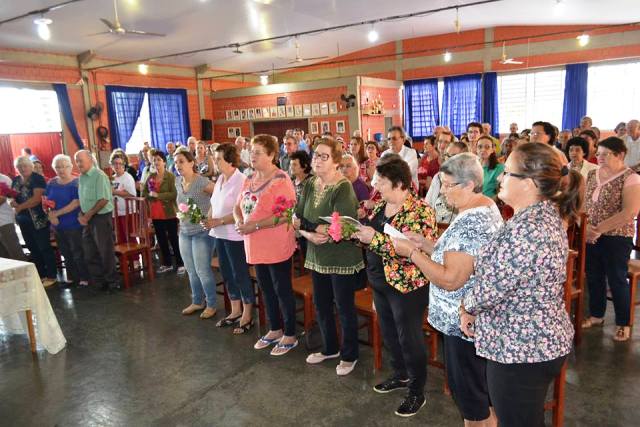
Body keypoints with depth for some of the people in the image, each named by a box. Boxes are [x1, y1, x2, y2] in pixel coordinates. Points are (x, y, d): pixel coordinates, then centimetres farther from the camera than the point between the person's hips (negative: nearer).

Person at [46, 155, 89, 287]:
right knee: (66, 253, 15)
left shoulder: (76, 183, -10)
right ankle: (71, 278, 28)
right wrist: (51, 216, -10)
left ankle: (84, 279, 11)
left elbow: (76, 203, -18)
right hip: (57, 226, 6)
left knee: (78, 253, 0)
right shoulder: (51, 183, 8)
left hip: (74, 225, -6)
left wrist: (57, 213, -18)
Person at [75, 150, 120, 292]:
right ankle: (99, 280, 25)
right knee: (90, 252, 12)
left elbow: (103, 200, -17)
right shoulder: (81, 177, 11)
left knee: (106, 251, -1)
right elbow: (82, 200, 17)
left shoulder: (99, 176, -12)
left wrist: (88, 215, -13)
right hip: (88, 218, 8)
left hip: (101, 217, -8)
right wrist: (81, 214, 1)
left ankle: (112, 281, 12)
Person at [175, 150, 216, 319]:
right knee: (191, 270, 15)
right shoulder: (178, 182, 6)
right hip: (184, 232, 7)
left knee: (202, 270, -2)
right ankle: (197, 302, 30)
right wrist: (181, 214, 11)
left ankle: (211, 304, 14)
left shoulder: (202, 182, -17)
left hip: (202, 232, -7)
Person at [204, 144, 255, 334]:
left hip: (235, 235, -8)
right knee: (227, 273, 17)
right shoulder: (220, 179, 9)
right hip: (220, 234, 8)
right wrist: (208, 219, -3)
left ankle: (247, 315, 19)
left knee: (240, 274, 3)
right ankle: (235, 311, 33)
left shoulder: (241, 181, -16)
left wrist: (218, 222, -20)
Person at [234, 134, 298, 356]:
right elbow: (238, 207, 16)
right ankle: (275, 329, 36)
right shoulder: (249, 180, 10)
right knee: (266, 289, 18)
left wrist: (254, 225, -23)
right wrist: (239, 222, -7)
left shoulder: (281, 180, -15)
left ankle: (290, 335, 21)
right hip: (256, 246, 8)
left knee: (282, 291, 5)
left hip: (277, 247, -8)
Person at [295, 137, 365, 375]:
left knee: (344, 308, 9)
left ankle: (349, 355, 30)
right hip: (317, 257, 7)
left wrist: (305, 225, -19)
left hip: (342, 258, -7)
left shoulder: (343, 188, -18)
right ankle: (330, 348, 41)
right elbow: (298, 219, 1)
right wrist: (310, 234, -20)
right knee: (321, 305, 19)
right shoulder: (310, 185, 3)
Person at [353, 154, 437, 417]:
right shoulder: (381, 206, 6)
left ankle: (417, 392, 26)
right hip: (380, 282, 8)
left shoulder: (419, 211, -20)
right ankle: (401, 375, 44)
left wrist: (375, 239, -30)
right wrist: (358, 231, -6)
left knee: (409, 338, 6)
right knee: (388, 333, 22)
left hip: (406, 286, -8)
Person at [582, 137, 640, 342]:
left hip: (617, 238, -5)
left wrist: (599, 229, -20)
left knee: (617, 280, 5)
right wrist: (585, 226, -11)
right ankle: (596, 315, 31)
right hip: (590, 237, 5)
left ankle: (623, 323, 21)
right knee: (593, 277, 14)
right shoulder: (592, 175, 7)